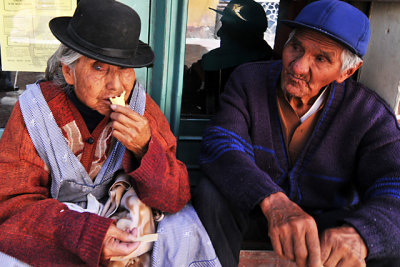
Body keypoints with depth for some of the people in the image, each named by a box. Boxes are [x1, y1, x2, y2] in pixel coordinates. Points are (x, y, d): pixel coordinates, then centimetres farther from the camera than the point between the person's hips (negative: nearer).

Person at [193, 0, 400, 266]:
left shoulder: (370, 114, -13)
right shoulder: (248, 79, -11)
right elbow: (220, 146, -26)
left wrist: (356, 233, -47)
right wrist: (274, 201, -45)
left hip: (328, 222, 0)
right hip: (254, 212, 1)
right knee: (211, 193, -29)